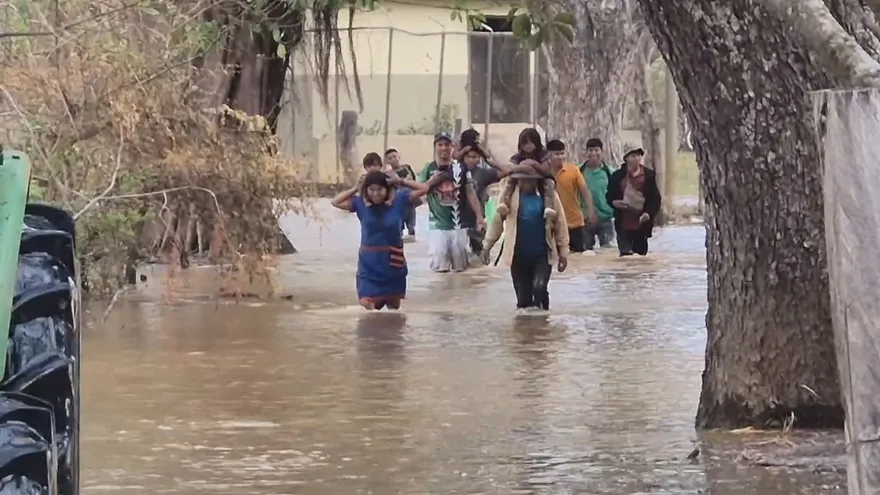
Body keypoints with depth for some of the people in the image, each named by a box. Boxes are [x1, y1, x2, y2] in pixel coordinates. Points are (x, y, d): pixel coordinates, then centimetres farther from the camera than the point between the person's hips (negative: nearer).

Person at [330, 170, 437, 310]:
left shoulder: (398, 200, -8)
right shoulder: (361, 203, -6)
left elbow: (424, 189, -7)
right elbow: (336, 202, -7)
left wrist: (400, 181, -12)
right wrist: (356, 188, -9)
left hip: (393, 263, 1)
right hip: (369, 264, -1)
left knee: (394, 307, 18)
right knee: (367, 306, -15)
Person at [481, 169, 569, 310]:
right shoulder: (509, 195, -3)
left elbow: (560, 224, 2)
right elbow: (497, 220, 6)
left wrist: (563, 252, 3)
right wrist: (487, 246, 8)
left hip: (543, 254, -2)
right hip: (518, 255, 2)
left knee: (539, 288, -23)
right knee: (523, 299, 5)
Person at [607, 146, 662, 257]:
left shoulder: (649, 175, 3)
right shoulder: (617, 176, 4)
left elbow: (655, 198, 2)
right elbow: (609, 197, 12)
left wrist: (649, 213, -14)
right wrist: (614, 202, -11)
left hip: (642, 223, 1)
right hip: (623, 223, -1)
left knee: (641, 252, 7)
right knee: (625, 252, -10)